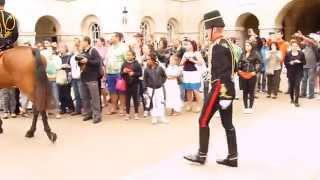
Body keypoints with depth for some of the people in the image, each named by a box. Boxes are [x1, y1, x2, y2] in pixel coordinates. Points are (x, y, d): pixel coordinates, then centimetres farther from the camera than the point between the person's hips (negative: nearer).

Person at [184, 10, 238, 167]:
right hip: (227, 89, 10)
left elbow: (223, 74, -22)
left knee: (203, 120, 1)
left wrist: (224, 95, -22)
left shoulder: (218, 46, -16)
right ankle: (232, 158, 16)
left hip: (220, 89, -10)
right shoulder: (225, 44, 14)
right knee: (227, 123, 11)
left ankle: (202, 155, 10)